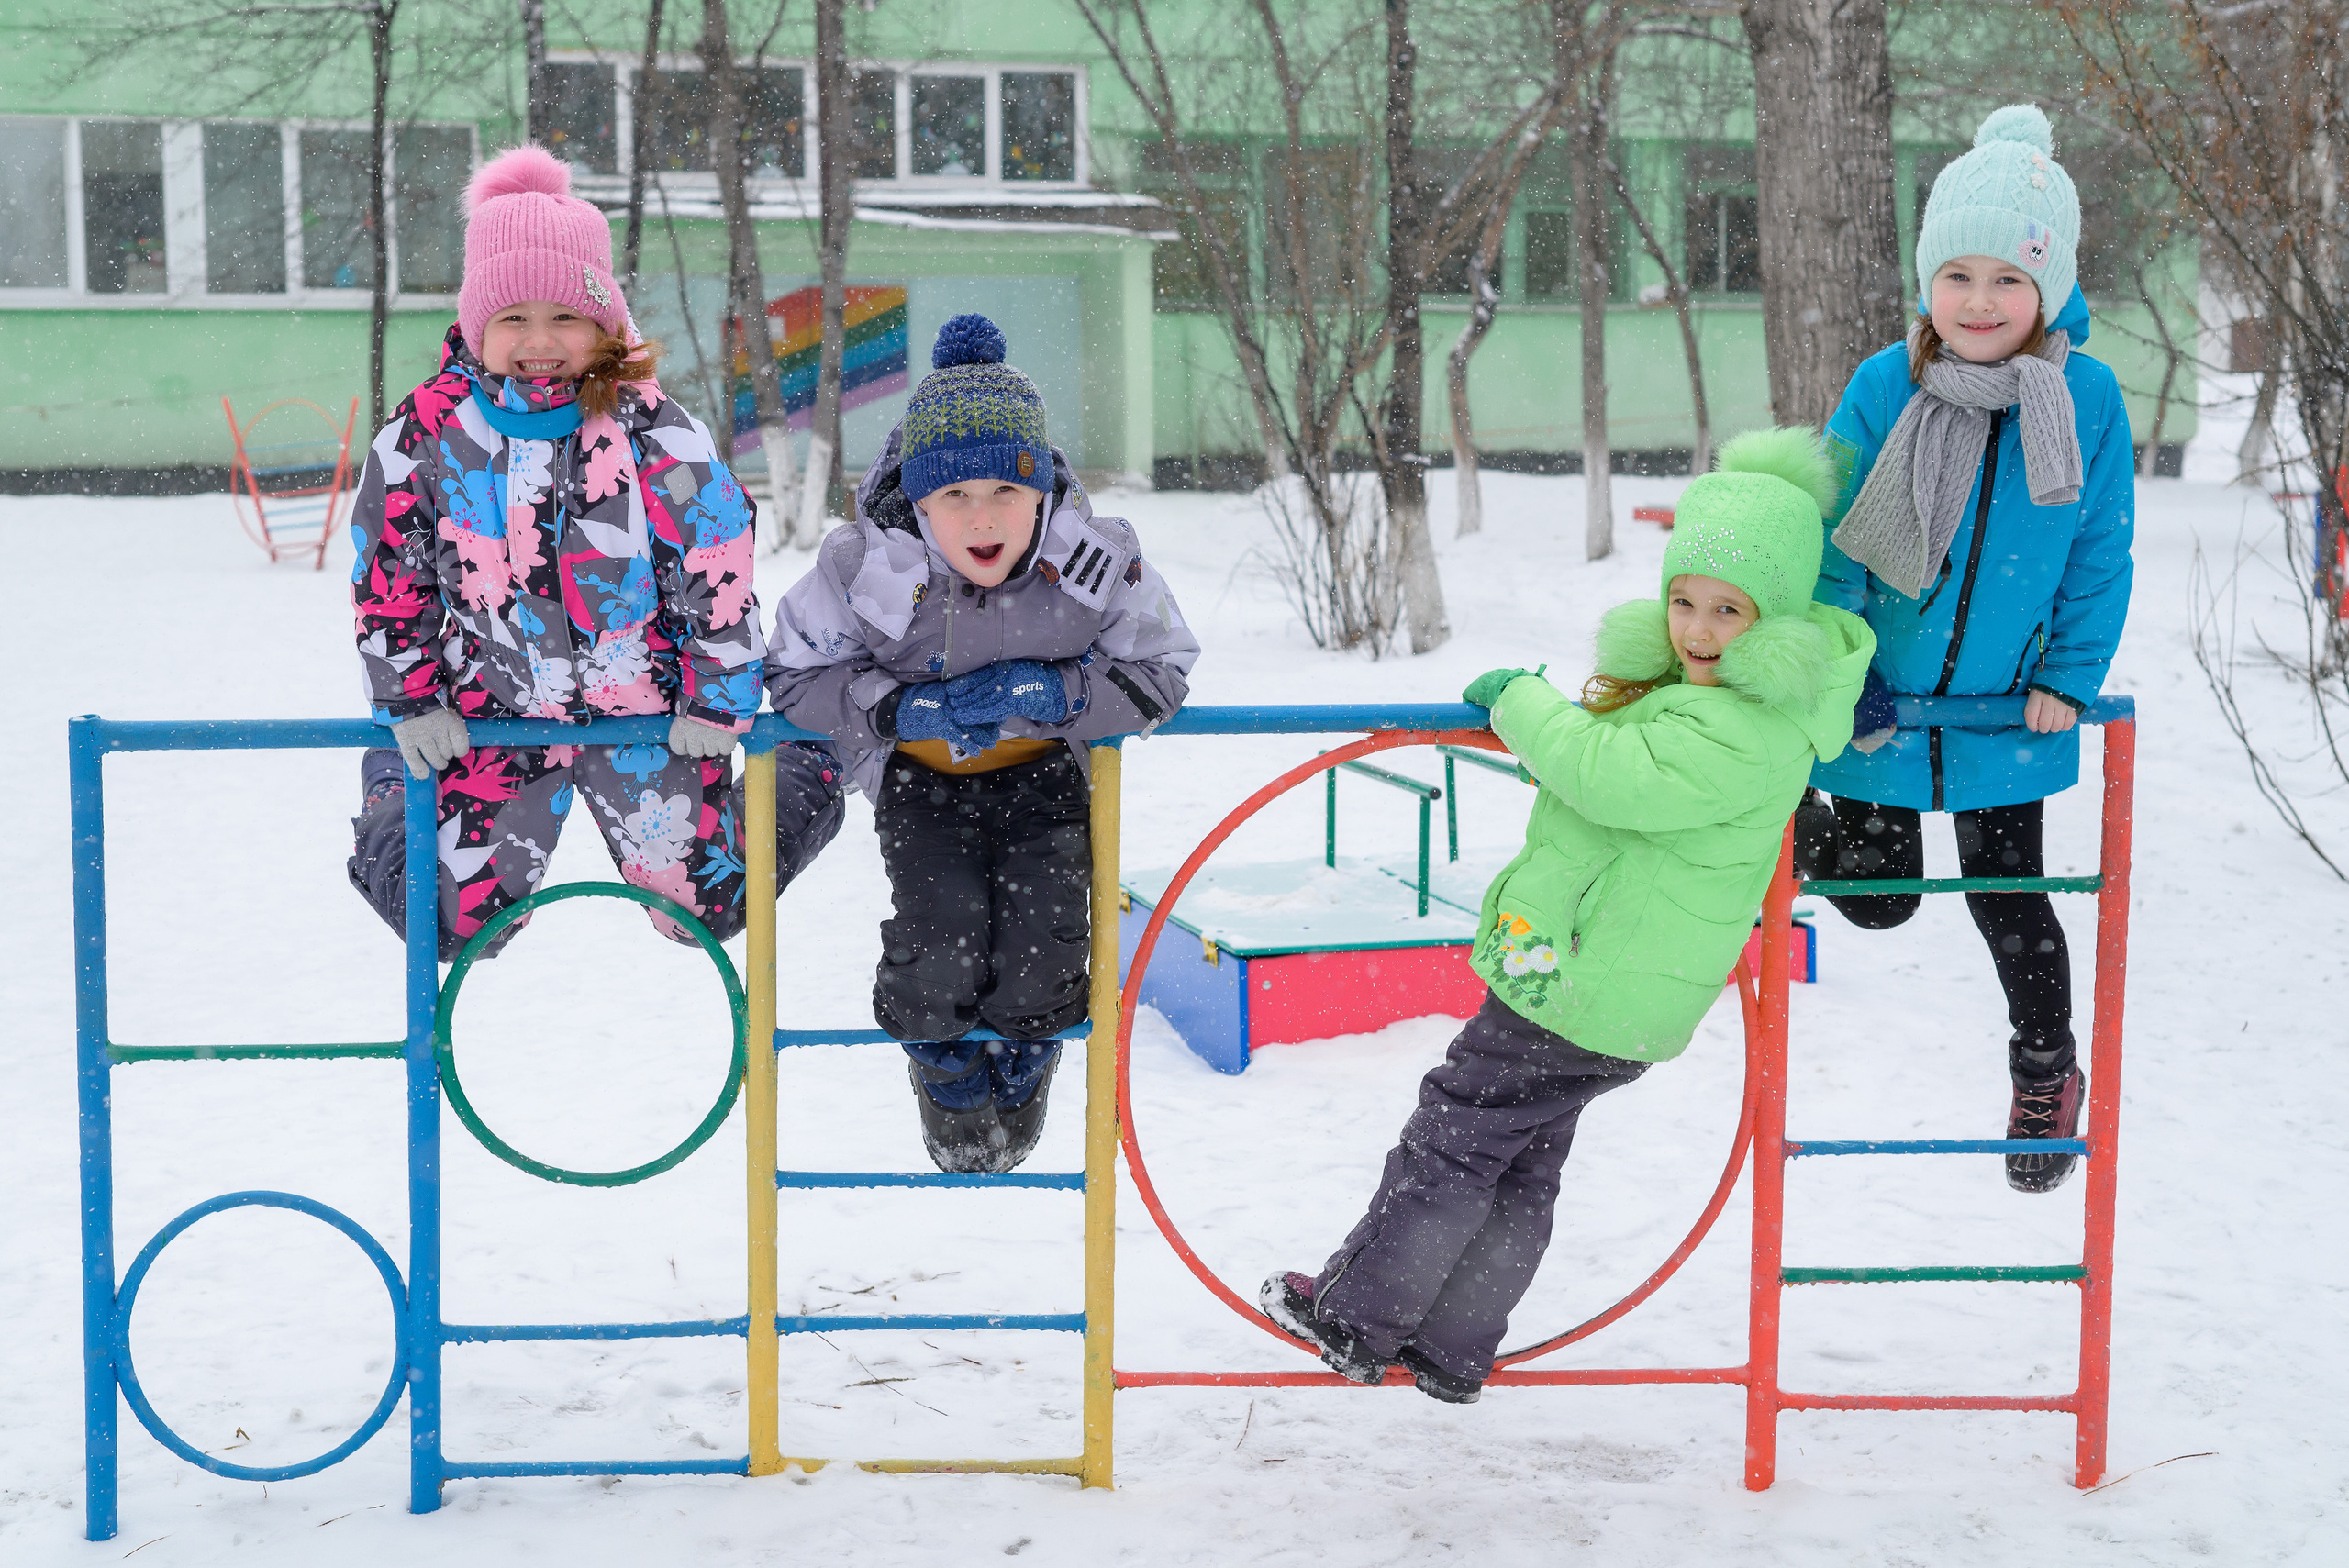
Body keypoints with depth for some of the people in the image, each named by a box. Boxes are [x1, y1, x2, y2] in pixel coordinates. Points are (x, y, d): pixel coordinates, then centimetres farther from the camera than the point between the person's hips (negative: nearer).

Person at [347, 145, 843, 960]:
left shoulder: (652, 430, -13)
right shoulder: (424, 433, -8)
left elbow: (719, 567, -8)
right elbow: (386, 573, 2)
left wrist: (718, 701, -6)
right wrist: (410, 704, 1)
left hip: (643, 712, -1)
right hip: (493, 716, 1)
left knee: (705, 909, 2)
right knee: (456, 924, 5)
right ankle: (394, 791, 38)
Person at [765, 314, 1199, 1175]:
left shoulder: (1098, 562, -24)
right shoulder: (869, 566, -25)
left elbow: (1160, 673, -10)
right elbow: (795, 674, -11)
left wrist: (1049, 692, -28)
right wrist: (902, 708, -28)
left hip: (1044, 770, 1)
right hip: (921, 776, -1)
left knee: (1044, 947, -16)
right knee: (943, 939, -20)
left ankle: (1026, 1049, 26)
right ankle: (941, 1052, 20)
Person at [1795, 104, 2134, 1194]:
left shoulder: (2086, 397, -11)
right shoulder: (1884, 389, -13)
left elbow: (2101, 553, -2)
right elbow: (1832, 537, -6)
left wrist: (2070, 677, -5)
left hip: (2007, 707, 0)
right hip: (1883, 703, 0)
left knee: (2005, 897, 9)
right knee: (1878, 898, 7)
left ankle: (2045, 1073, 33)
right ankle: (1799, 819, 39)